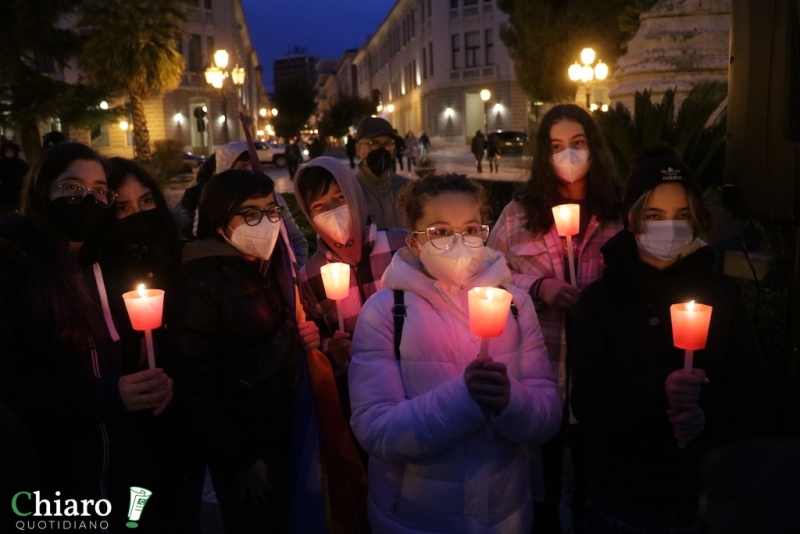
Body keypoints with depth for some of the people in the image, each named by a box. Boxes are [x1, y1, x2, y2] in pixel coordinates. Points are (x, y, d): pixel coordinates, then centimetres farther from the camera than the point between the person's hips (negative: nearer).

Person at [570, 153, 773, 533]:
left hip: (706, 499, 2)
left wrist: (708, 413, -21)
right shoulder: (599, 300, -6)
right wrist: (658, 391, -27)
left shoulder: (724, 295, 0)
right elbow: (587, 402, -11)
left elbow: (754, 396, -1)